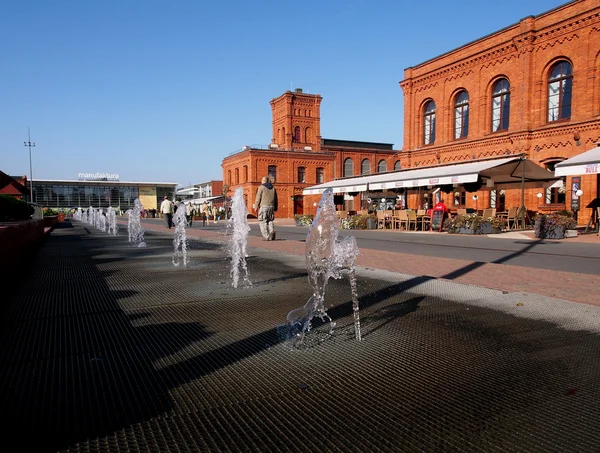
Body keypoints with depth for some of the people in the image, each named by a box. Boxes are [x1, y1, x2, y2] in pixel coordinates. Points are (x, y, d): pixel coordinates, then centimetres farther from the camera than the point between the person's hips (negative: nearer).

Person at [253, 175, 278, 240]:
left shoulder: (261, 187, -3)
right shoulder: (273, 188, 13)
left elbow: (258, 197, -6)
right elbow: (275, 199, 15)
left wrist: (256, 206, 1)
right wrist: (275, 208, 19)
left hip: (263, 206, -5)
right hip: (271, 206, 5)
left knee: (262, 221, -1)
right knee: (270, 221, 13)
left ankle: (266, 236, -10)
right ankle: (272, 234, -5)